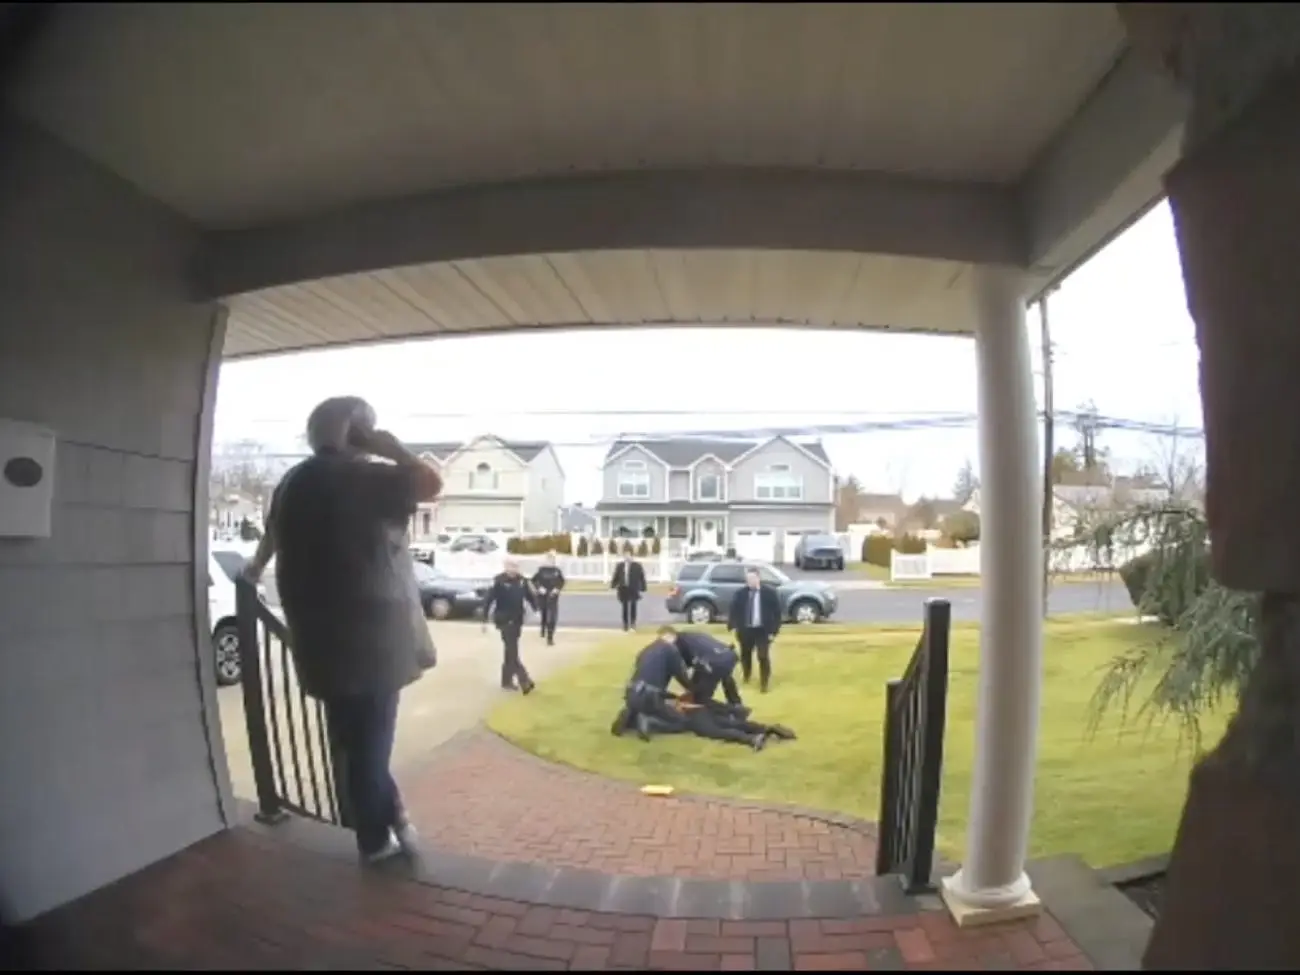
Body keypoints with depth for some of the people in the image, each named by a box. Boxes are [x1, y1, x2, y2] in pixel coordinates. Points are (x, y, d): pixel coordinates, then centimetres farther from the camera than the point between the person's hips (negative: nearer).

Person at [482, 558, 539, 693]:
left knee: (510, 651, 13)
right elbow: (488, 601, -13)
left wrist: (536, 610, 2)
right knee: (512, 652, -8)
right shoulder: (499, 581, -13)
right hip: (504, 621, -5)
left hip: (517, 621, 6)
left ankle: (507, 681, 22)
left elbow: (530, 596, 11)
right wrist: (485, 620, -14)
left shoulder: (521, 580, 3)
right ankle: (524, 682, -10)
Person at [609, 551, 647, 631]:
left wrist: (643, 588, -3)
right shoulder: (620, 566, 8)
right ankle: (625, 624, 13)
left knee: (633, 606, -7)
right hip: (623, 589, 2)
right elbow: (616, 576, 10)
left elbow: (642, 577, 0)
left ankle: (633, 623, 8)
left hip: (633, 590, -2)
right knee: (625, 607, 5)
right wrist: (613, 585, -1)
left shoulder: (637, 565, 0)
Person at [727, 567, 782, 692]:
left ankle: (764, 683, 10)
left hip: (763, 630, -3)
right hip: (745, 630, 3)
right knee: (745, 655, 17)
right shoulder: (740, 594, -1)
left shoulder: (770, 593, -7)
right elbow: (734, 610, 5)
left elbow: (777, 612, -4)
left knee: (763, 657, -5)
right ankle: (746, 676, 44)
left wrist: (774, 631, -8)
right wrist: (732, 626, -5)